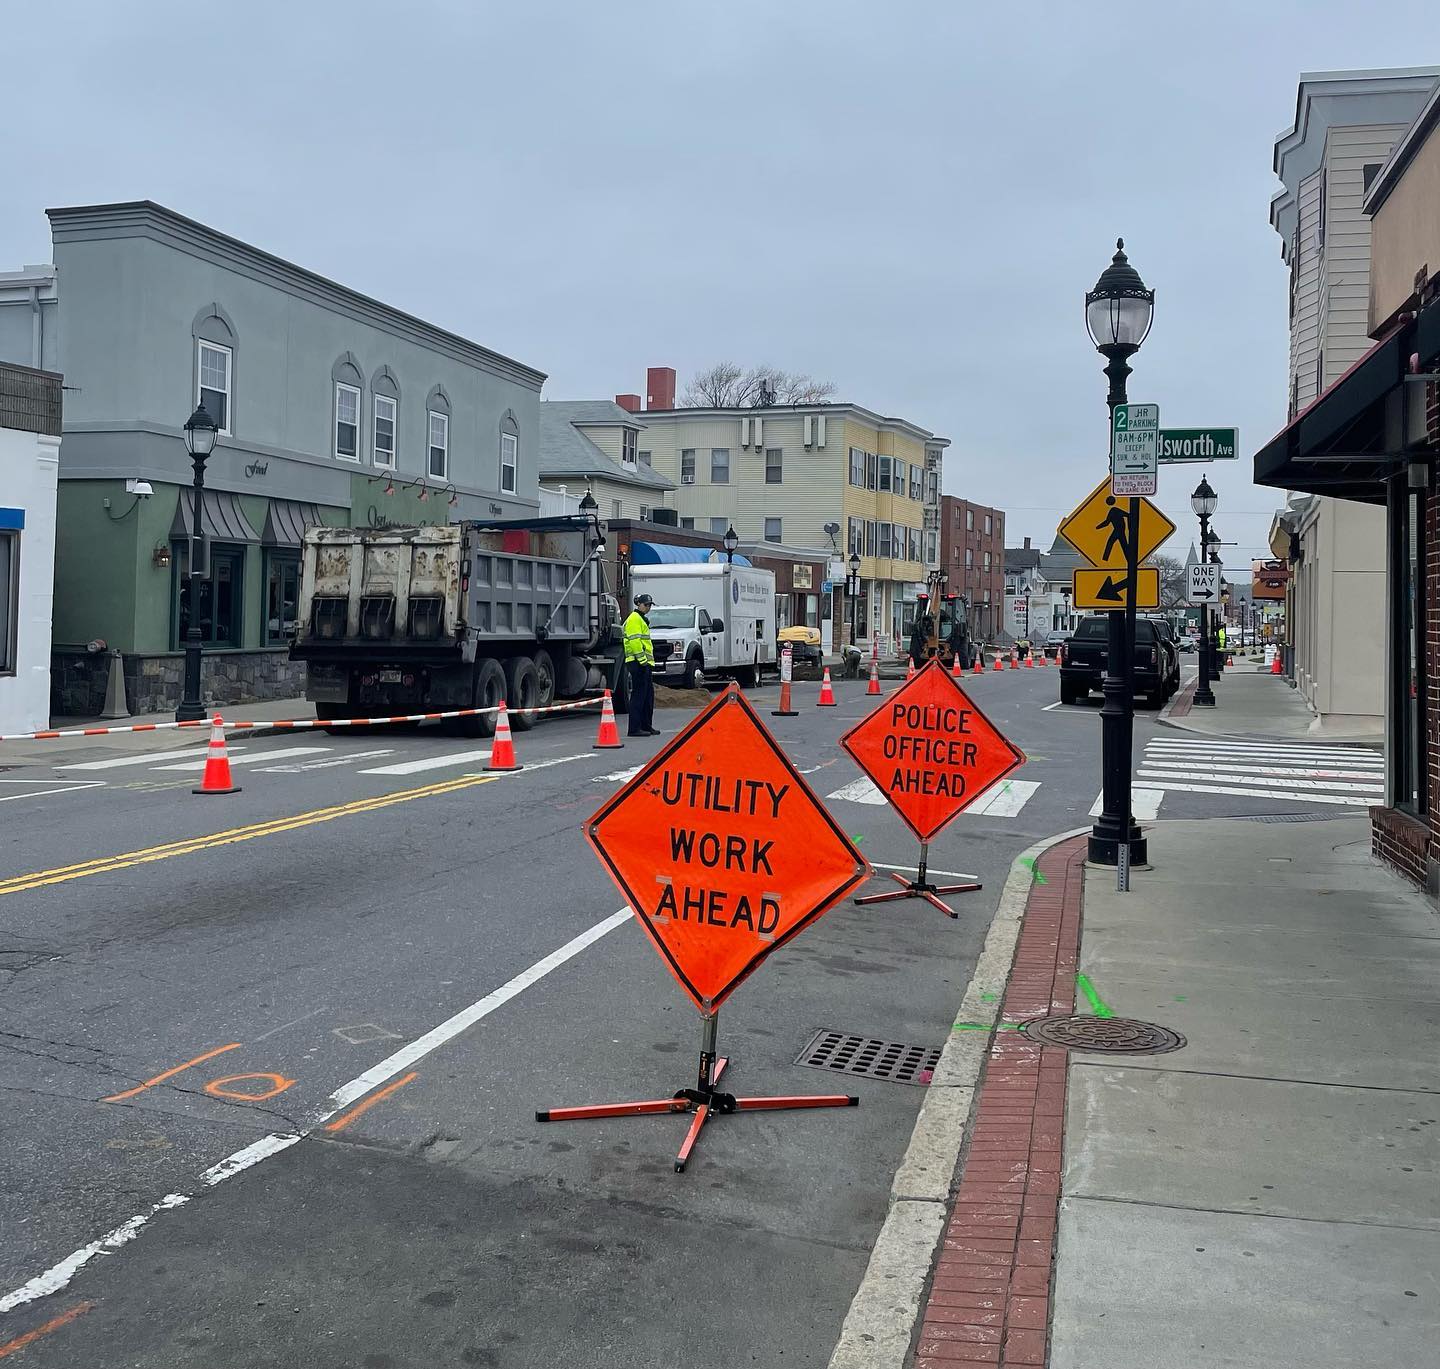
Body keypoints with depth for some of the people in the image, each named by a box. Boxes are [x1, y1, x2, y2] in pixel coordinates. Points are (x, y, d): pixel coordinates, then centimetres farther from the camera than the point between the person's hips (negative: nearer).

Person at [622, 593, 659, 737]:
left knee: (648, 695, 13)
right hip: (638, 662, -11)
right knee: (638, 695, -10)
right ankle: (634, 728, -10)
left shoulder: (642, 620, 24)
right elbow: (634, 640, -19)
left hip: (645, 662, 11)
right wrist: (642, 659, -22)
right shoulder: (634, 619, -9)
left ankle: (646, 726, 20)